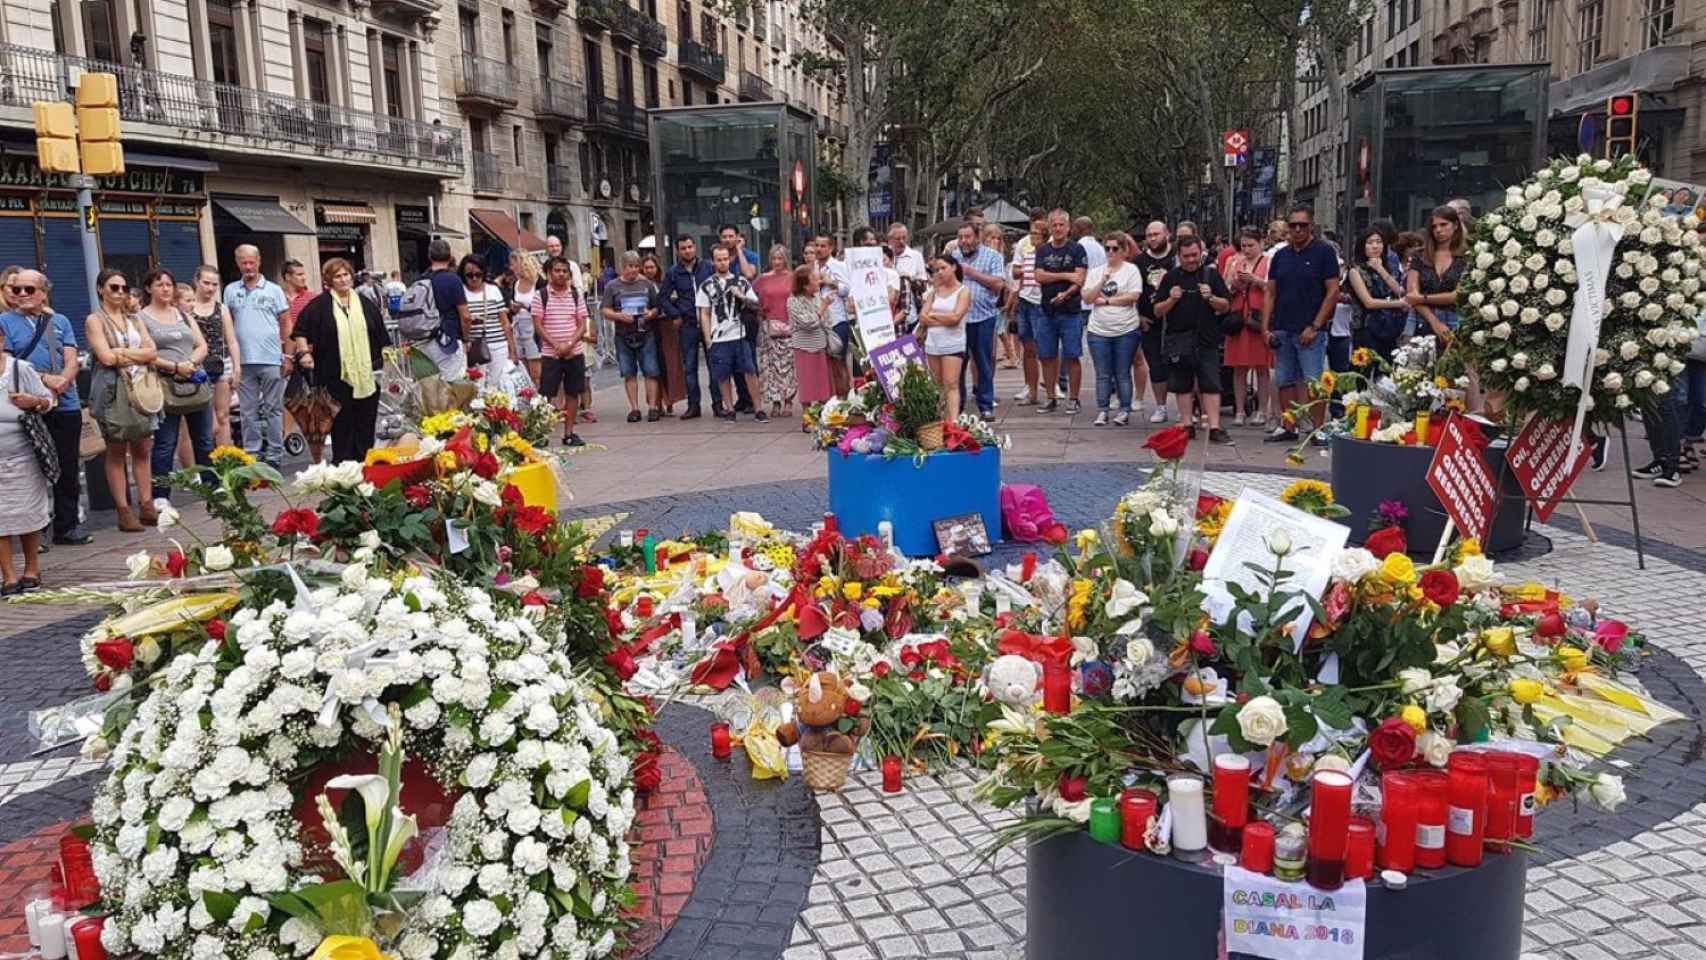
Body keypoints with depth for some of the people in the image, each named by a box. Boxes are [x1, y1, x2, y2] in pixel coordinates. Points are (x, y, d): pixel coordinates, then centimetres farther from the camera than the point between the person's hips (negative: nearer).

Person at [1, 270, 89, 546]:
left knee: (68, 468, 6)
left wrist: (62, 381, -16)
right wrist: (44, 378, -17)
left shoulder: (60, 322, 12)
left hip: (66, 406, 3)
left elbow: (72, 361, 4)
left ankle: (67, 526, 16)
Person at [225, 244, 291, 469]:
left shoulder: (273, 290, 5)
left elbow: (285, 323, 5)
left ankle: (274, 455, 7)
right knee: (249, 411, 7)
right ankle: (251, 453, 14)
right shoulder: (231, 290, 10)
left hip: (271, 359, -2)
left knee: (273, 409, 3)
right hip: (243, 360, 2)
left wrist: (287, 355, -1)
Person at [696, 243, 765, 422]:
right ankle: (729, 409, 16)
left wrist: (742, 297, -8)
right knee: (723, 375, 4)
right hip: (719, 339, -1)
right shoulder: (706, 286, 5)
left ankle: (758, 409, 1)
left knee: (750, 371, -4)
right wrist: (708, 339, -2)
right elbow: (704, 314, 5)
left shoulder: (741, 281, 9)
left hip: (740, 335, 1)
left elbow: (756, 303, 12)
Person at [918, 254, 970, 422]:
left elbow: (955, 317, -13)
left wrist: (933, 315, -2)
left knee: (951, 385, -12)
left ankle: (953, 421, -20)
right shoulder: (935, 291, 13)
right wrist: (944, 319, -9)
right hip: (932, 343, 5)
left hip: (953, 344, -5)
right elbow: (922, 319, 4)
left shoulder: (963, 291, 0)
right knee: (937, 386, 7)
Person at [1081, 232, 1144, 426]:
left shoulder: (1131, 270, -1)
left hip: (1126, 331, -3)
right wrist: (1103, 281, -12)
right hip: (1098, 331, 3)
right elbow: (1087, 298, 0)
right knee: (1102, 374, 6)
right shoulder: (1095, 272, 10)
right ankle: (1102, 411, 12)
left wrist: (1106, 300, -8)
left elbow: (1132, 297, -12)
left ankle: (1124, 410, 11)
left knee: (1123, 374, 3)